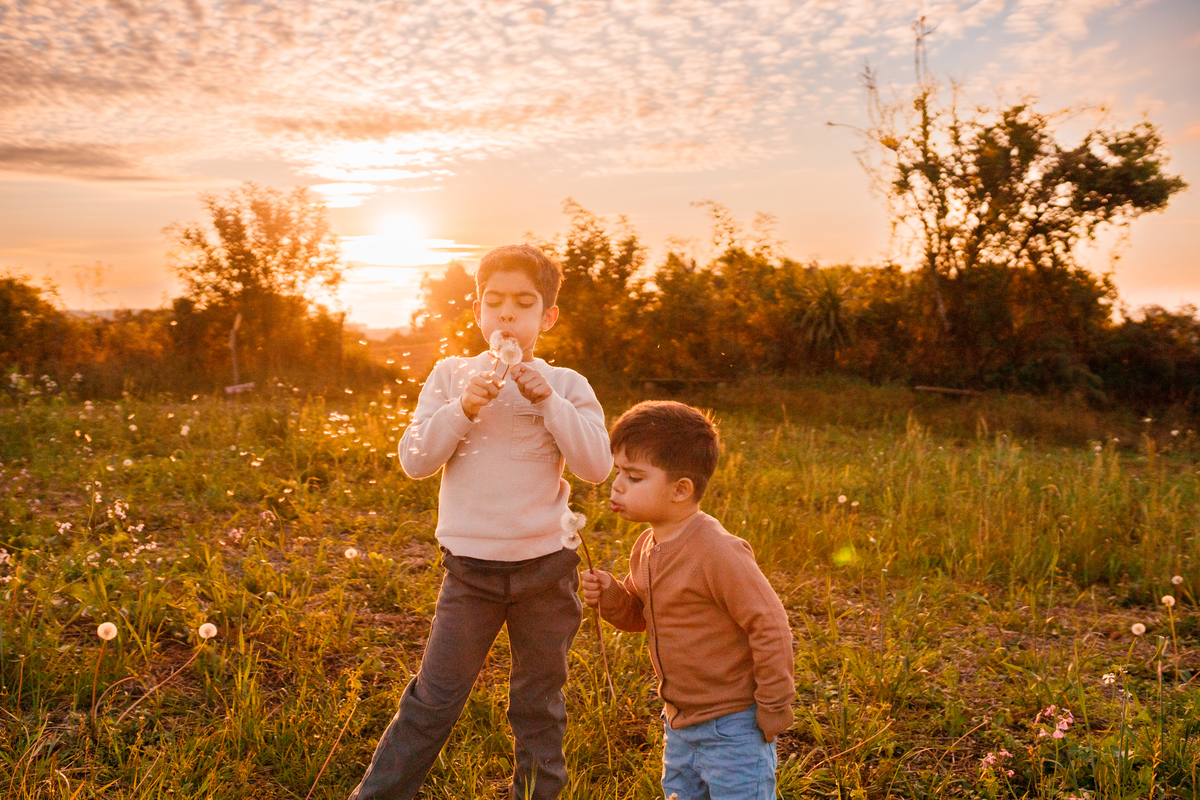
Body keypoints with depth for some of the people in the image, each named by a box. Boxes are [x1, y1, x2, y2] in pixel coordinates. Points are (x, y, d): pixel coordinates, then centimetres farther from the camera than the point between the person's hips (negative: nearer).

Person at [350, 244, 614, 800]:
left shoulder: (567, 386, -1)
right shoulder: (452, 375, 1)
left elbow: (597, 466, -11)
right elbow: (413, 460, -5)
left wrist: (547, 400, -19)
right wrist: (463, 408, -19)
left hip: (546, 566, 0)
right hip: (470, 567, 0)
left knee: (539, 704, 16)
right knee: (432, 701, 6)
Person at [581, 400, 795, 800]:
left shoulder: (717, 552, -26)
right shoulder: (646, 548, 0)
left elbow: (770, 625, -22)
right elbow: (640, 615, 13)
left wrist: (774, 708, -14)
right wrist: (610, 595, -8)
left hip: (732, 728, -8)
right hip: (679, 724, 8)